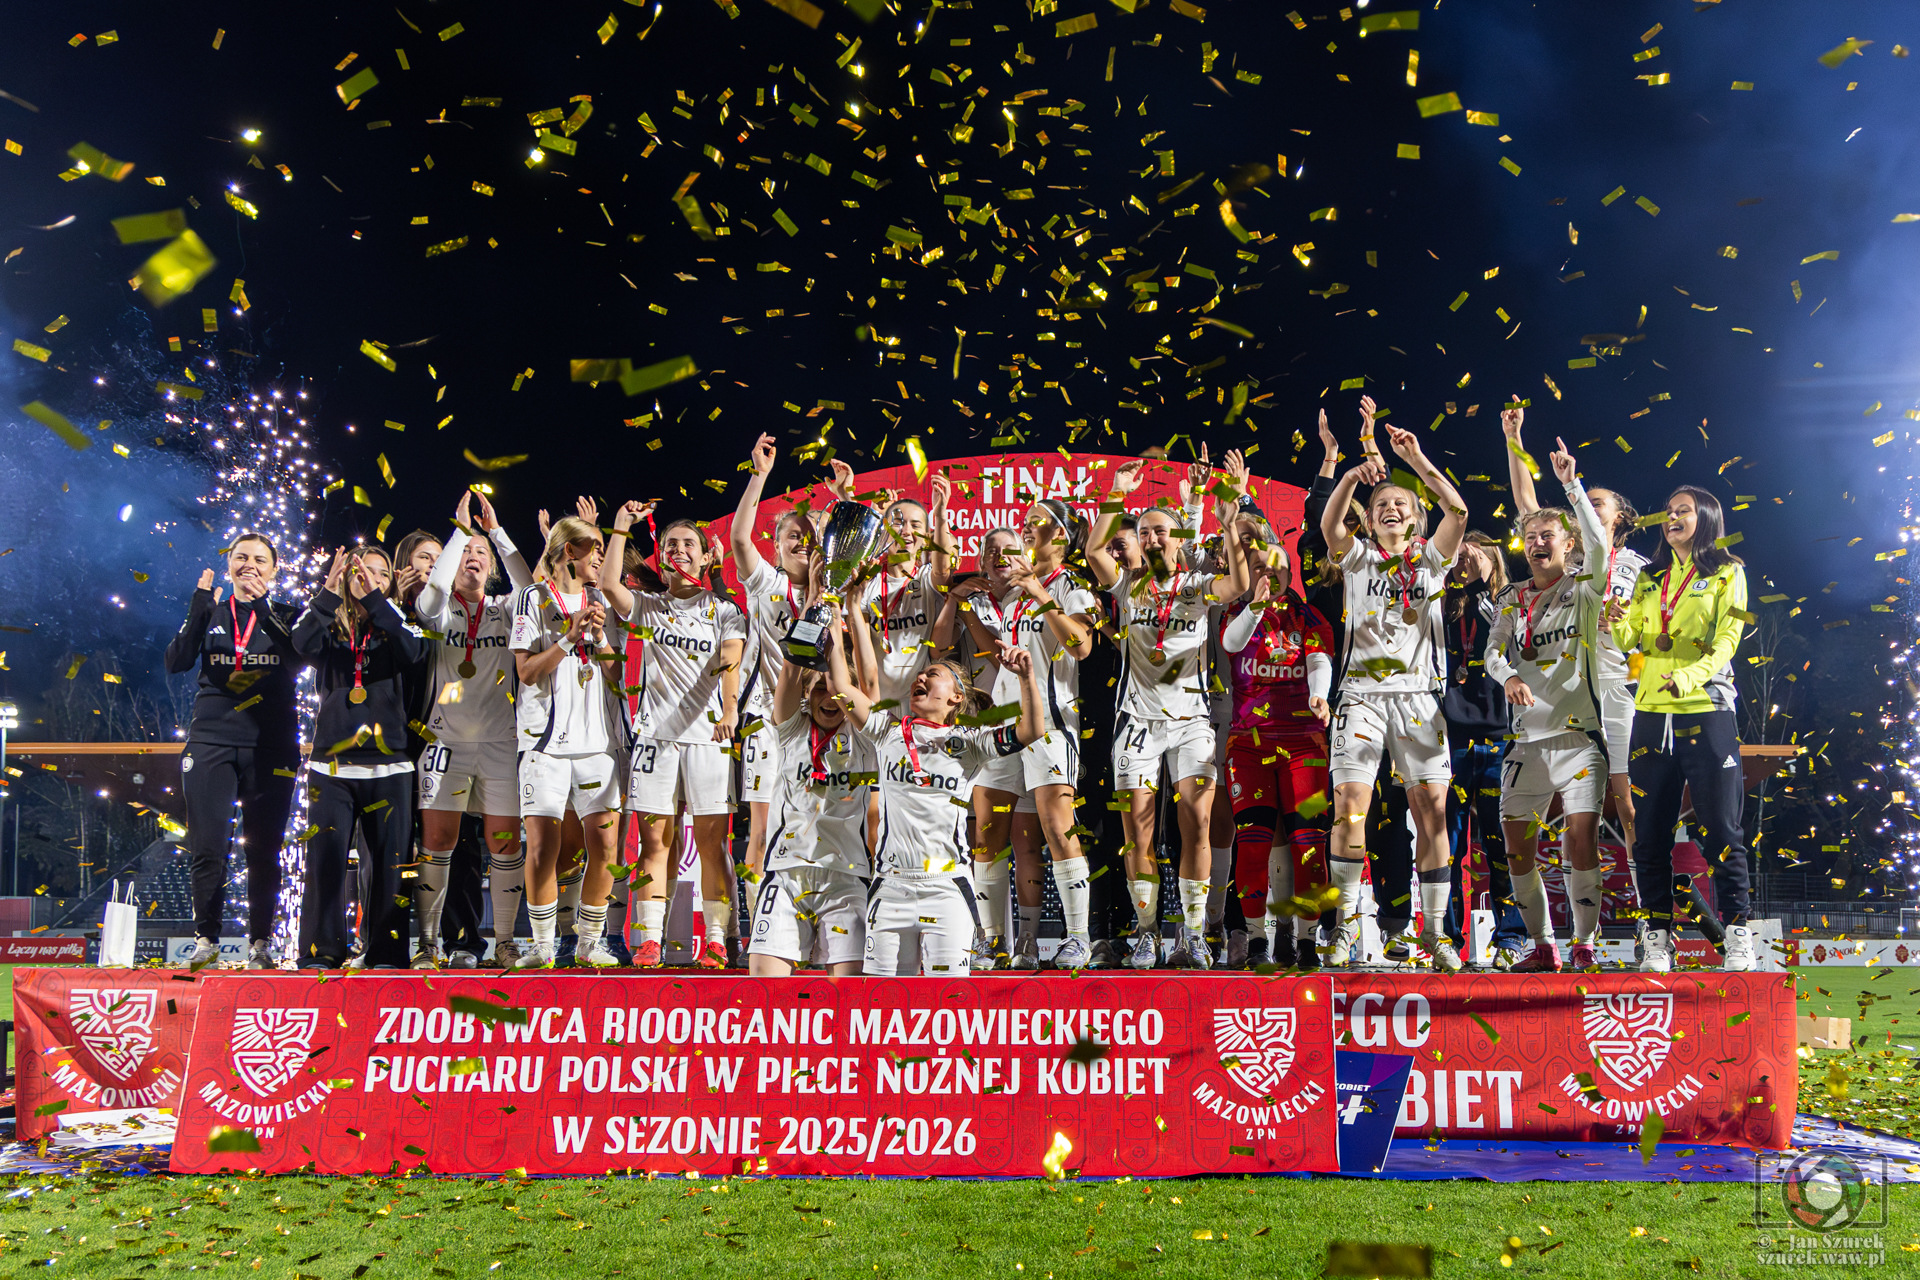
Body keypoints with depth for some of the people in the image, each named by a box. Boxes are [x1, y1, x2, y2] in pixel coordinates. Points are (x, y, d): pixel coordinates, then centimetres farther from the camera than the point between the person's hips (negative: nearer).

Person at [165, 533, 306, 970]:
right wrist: (201, 606, -11)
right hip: (211, 742, 1)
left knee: (264, 850, -1)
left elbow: (299, 660, -11)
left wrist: (264, 608, -17)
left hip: (270, 747, -1)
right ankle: (206, 940, 8)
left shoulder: (285, 616, 9)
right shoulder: (210, 614, 12)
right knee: (207, 848, -4)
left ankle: (260, 943, 8)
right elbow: (177, 662, -3)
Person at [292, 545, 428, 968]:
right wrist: (330, 590, -22)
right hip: (331, 764, 0)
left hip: (387, 767, 0)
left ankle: (384, 953, 9)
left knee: (386, 862, 0)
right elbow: (303, 642, -12)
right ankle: (320, 954, 3)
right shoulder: (329, 626, 11)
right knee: (325, 859, -5)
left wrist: (375, 598, -18)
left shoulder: (396, 625, 10)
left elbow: (413, 650, -13)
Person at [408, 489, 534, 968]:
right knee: (436, 839, -5)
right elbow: (430, 596, -17)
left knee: (505, 843, 0)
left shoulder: (506, 611, 10)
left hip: (500, 742, 1)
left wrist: (496, 532, -10)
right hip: (447, 739, -1)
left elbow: (531, 591, -11)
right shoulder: (438, 611, 7)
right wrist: (459, 529, -11)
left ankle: (504, 941, 11)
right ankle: (427, 942, 5)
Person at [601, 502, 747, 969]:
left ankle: (715, 939, 1)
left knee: (710, 840, -3)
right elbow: (608, 583, -5)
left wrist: (730, 707, -25)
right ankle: (650, 939, 3)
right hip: (655, 735, 2)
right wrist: (621, 527, -2)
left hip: (707, 737, -2)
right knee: (654, 840, 0)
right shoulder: (647, 607, 15)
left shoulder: (724, 611, 10)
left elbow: (730, 663, -7)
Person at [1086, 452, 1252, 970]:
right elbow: (1093, 552, -10)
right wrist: (1116, 498, -17)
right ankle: (1146, 934, 8)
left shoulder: (1197, 586, 7)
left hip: (1191, 720, 0)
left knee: (1197, 823, -9)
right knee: (1139, 829, -3)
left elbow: (1239, 584, -14)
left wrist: (1229, 517, -23)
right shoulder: (1129, 586, 8)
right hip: (1139, 719, 1)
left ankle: (1192, 937, -1)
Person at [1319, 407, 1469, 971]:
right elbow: (1329, 525, -10)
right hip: (1363, 693, -1)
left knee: (1433, 811, -4)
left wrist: (1418, 461, -14)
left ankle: (1434, 930, 5)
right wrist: (1352, 476, -25)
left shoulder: (1432, 560, 13)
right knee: (1348, 808, -12)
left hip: (1418, 696, 1)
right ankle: (1345, 924, -1)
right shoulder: (1359, 559, 11)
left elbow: (1458, 510, -4)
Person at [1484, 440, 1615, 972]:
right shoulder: (1511, 600, 14)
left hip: (1578, 734, -4)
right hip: (1527, 738, 4)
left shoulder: (1584, 591, 1)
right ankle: (1542, 946, 16)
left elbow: (1599, 544, -17)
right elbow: (1493, 651, 5)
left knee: (1581, 838, -13)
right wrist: (1508, 676, -17)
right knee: (1519, 847, 3)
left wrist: (1571, 483, -22)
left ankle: (1583, 945, -2)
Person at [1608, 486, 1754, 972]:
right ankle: (1658, 939, 9)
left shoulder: (1727, 573, 5)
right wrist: (1620, 624, -10)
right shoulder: (1650, 577, 19)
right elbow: (1632, 640, 13)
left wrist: (1692, 676, -24)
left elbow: (1727, 640, -6)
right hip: (1652, 713, 4)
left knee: (1720, 828, -5)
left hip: (1706, 712, -4)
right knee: (1650, 832, 3)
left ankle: (1738, 937, 1)